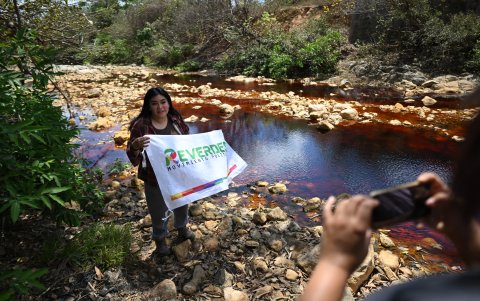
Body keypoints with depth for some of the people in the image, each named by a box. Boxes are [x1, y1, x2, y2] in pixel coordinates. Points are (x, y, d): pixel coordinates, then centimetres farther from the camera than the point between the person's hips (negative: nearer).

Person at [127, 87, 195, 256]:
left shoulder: (175, 119, -6)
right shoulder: (141, 125, -21)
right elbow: (133, 158, -23)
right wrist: (135, 146, -43)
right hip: (155, 178, -4)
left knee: (182, 203, 27)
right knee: (159, 211, 16)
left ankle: (182, 228, 57)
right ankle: (160, 239, 46)